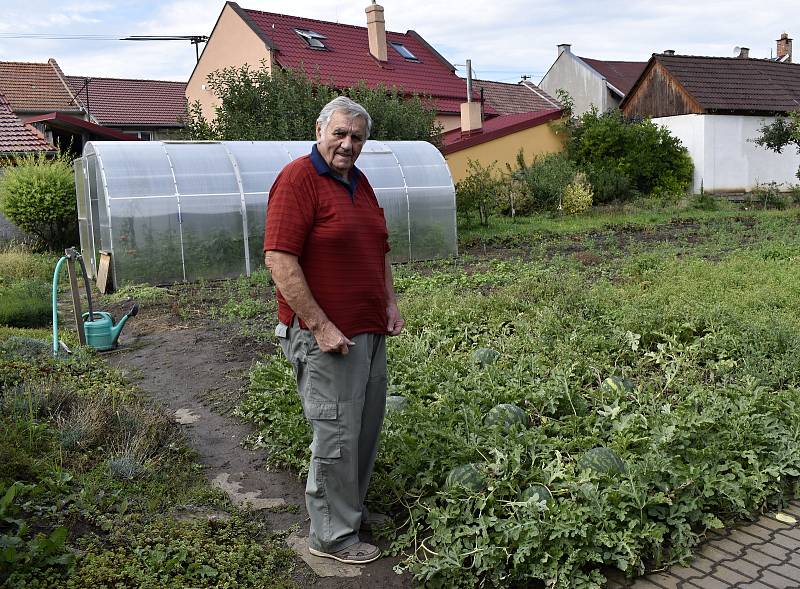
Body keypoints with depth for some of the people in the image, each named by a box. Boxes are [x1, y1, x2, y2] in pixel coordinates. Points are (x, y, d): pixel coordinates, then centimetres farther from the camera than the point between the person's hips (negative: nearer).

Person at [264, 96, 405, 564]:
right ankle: (332, 535, 17)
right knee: (336, 436, 0)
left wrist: (391, 304, 12)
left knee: (367, 428, 17)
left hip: (371, 332, 9)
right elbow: (279, 259, -20)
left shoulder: (360, 183, 14)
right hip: (327, 336, -8)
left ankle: (351, 510, 35)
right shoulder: (298, 179, -13)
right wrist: (320, 326, -21)